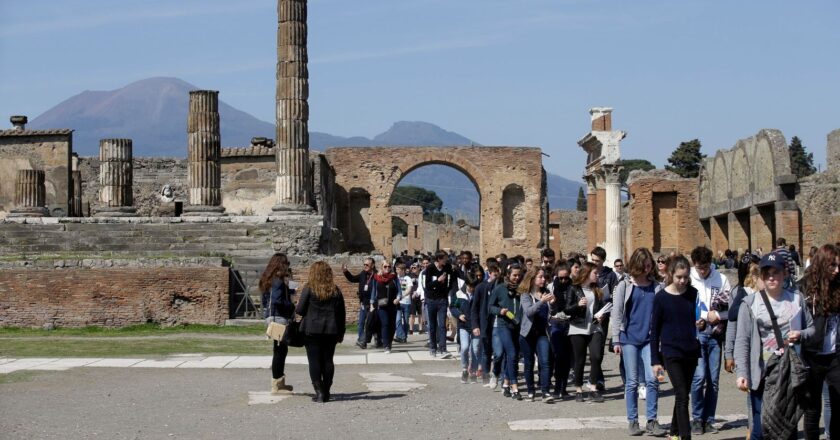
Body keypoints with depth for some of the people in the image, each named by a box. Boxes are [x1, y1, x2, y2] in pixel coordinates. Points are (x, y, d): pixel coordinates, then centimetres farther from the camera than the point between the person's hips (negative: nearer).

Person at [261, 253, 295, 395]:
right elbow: (278, 301, -24)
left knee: (281, 350, 16)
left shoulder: (270, 280, 13)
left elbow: (266, 298, 18)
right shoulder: (279, 281, -16)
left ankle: (279, 382, 24)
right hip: (279, 318, -10)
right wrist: (292, 306, -10)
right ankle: (276, 385, -1)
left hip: (272, 317, 10)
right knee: (280, 350, -4)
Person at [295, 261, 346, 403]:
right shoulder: (336, 290, 6)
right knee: (328, 360, 9)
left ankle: (319, 391, -7)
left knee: (314, 360, 0)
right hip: (331, 330, 4)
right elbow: (342, 313, 8)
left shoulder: (309, 289, -6)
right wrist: (341, 332, 14)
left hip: (312, 330, -3)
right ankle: (326, 392, 11)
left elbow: (300, 310, -8)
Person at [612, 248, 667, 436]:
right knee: (632, 382, 3)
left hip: (650, 339, 1)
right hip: (629, 338, -1)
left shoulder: (656, 287, 7)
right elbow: (617, 314, 1)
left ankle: (651, 420, 2)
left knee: (652, 379, -7)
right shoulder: (624, 285, 2)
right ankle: (632, 421, 12)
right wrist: (616, 340, -3)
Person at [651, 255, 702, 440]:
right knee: (682, 396, -10)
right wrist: (655, 360, -5)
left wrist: (701, 323, -9)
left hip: (691, 351, 4)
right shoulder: (661, 297, -8)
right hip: (671, 353, -4)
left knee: (683, 395, 13)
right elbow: (654, 330, -3)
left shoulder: (693, 294, 2)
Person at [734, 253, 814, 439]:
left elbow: (812, 329, 15)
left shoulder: (796, 299, 7)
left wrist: (801, 335, -8)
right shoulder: (750, 303, -2)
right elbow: (742, 341, -5)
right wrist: (741, 373, -14)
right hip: (762, 374, -3)